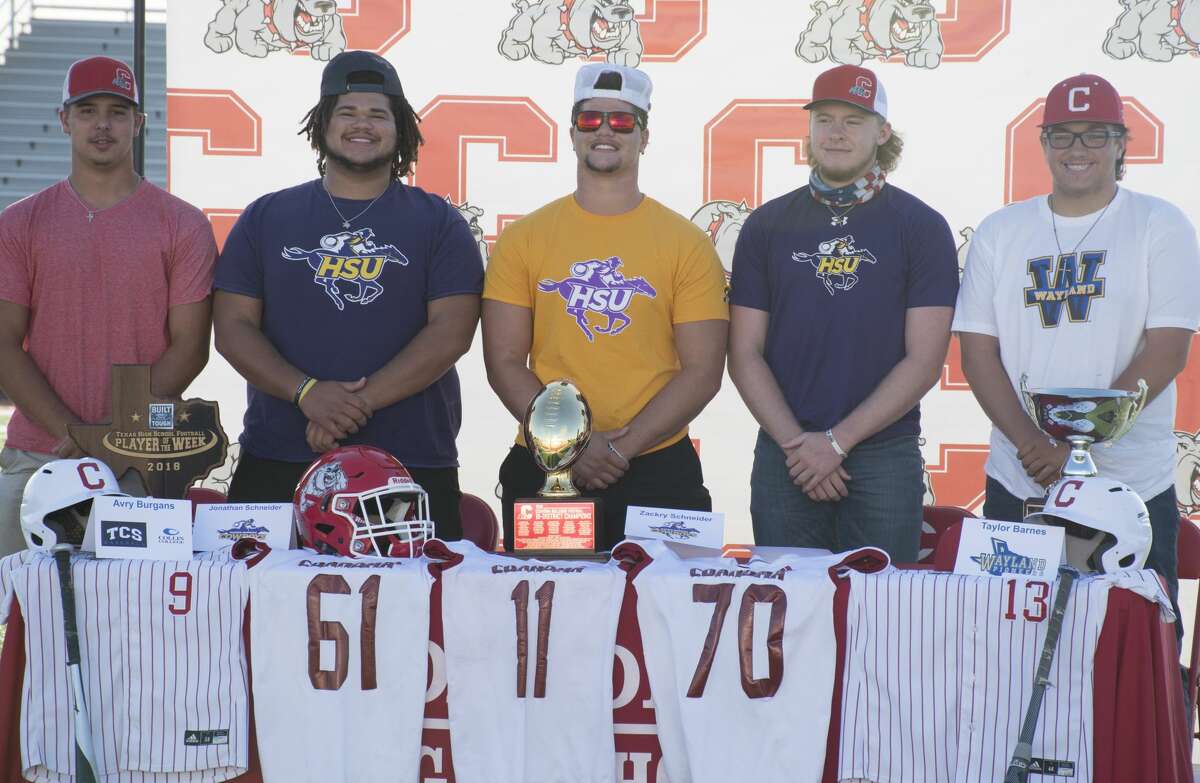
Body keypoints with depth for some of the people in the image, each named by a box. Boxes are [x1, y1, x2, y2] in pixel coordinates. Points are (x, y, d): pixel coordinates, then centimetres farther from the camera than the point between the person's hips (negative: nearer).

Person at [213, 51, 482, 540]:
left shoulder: (437, 223, 7)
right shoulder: (267, 218, 12)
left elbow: (450, 334, -5)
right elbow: (232, 328, 4)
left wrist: (361, 400, -14)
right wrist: (307, 392, -13)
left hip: (413, 462, -1)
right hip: (276, 461, 2)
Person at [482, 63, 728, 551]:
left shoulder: (687, 245, 2)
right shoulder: (524, 239, 6)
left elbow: (702, 372, -3)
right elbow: (504, 362, 1)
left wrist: (621, 446, -13)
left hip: (657, 471, -1)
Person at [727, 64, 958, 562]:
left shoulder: (921, 227, 1)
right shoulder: (766, 226, 7)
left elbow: (924, 360, -5)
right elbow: (745, 355, 4)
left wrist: (838, 440, -12)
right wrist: (796, 443, -8)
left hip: (885, 458, -2)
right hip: (783, 458, 2)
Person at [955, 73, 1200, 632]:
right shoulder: (1000, 233, 9)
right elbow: (977, 352, 4)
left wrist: (1075, 443, -15)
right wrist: (1031, 443, -12)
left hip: (1132, 487, -2)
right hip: (1016, 487, 2)